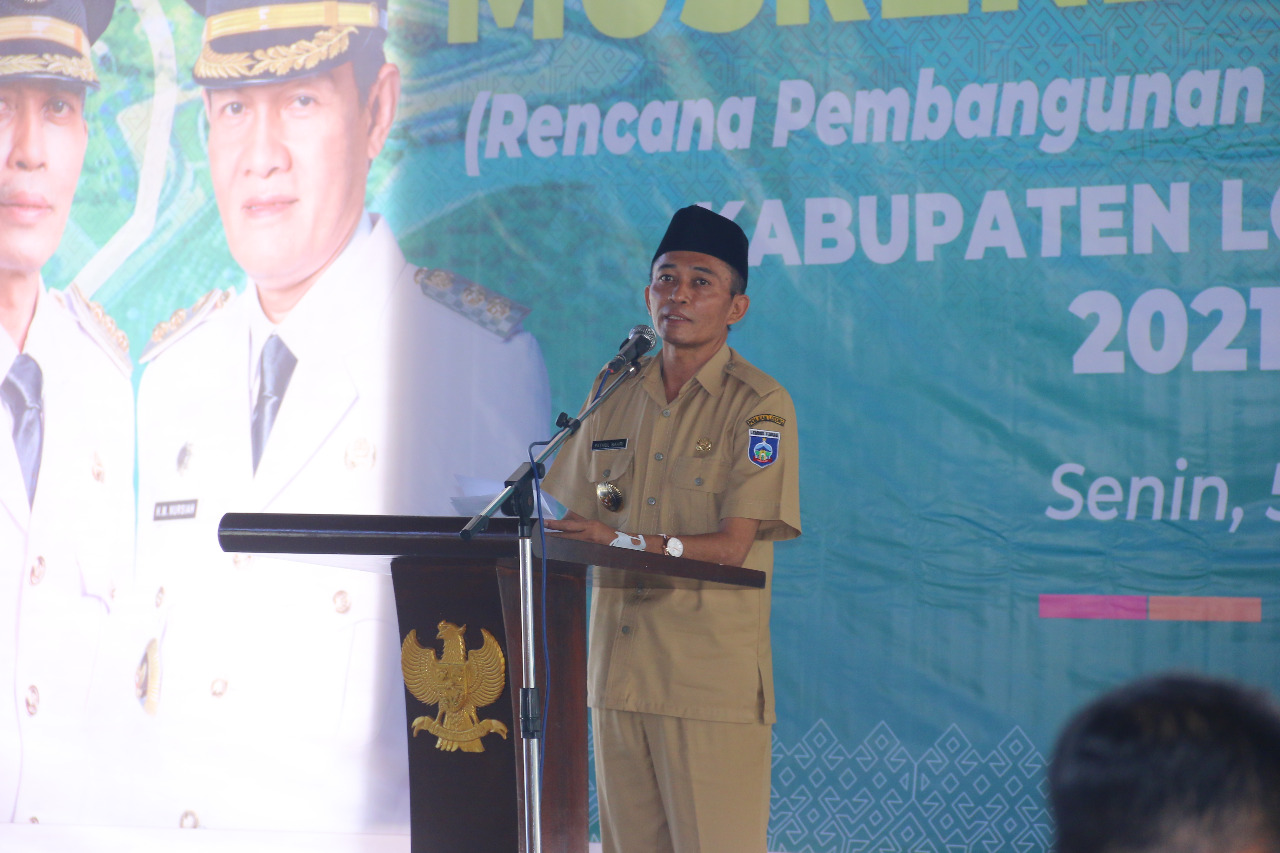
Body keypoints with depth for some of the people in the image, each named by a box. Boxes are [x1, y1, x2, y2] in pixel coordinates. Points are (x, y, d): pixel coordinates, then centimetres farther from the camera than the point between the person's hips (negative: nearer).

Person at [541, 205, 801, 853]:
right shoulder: (615, 399, 14)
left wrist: (622, 541, -23)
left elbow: (731, 545, -13)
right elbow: (576, 519, 18)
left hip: (713, 680, -5)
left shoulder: (760, 405, -4)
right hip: (620, 670, 5)